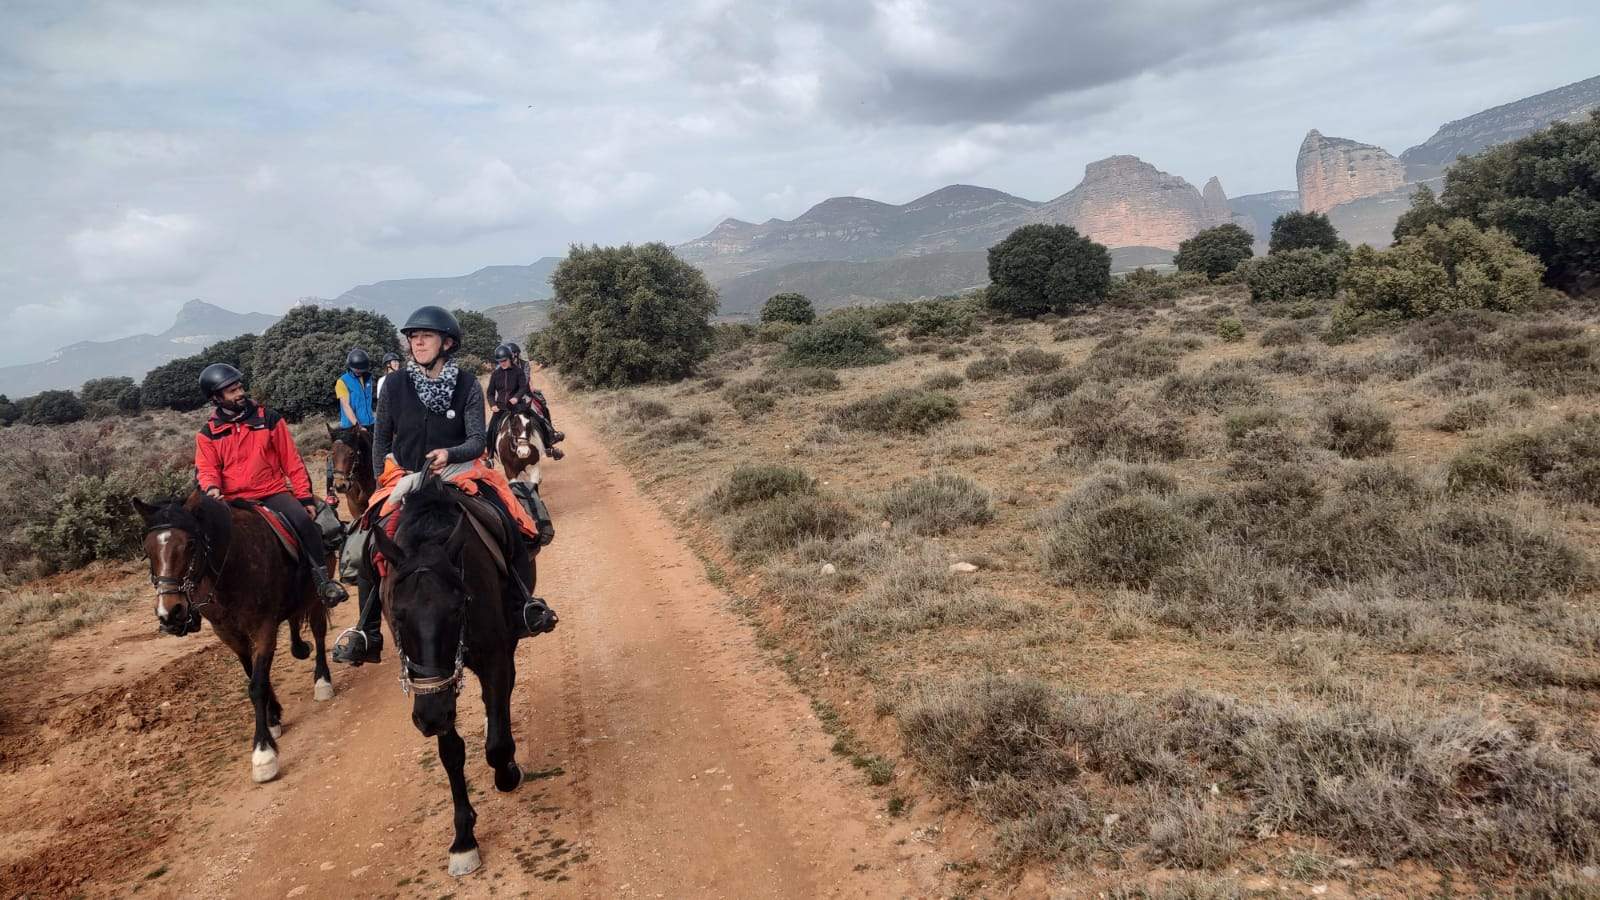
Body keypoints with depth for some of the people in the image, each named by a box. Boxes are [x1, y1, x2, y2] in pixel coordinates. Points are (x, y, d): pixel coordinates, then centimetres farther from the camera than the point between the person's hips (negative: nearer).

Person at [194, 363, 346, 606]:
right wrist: (212, 488, -23)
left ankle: (322, 579, -15)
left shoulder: (268, 419, 5)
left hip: (273, 492, -1)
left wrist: (305, 497, 1)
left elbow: (291, 461, 5)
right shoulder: (208, 433, 7)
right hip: (234, 501, 1)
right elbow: (207, 469, 2)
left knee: (304, 521, -27)